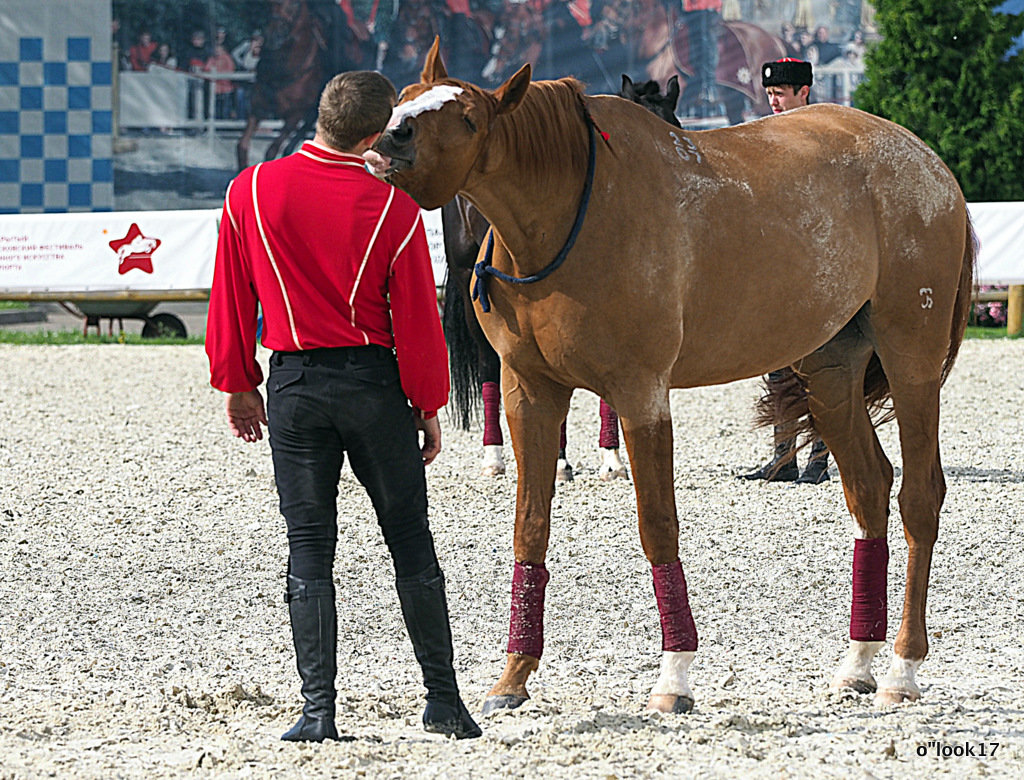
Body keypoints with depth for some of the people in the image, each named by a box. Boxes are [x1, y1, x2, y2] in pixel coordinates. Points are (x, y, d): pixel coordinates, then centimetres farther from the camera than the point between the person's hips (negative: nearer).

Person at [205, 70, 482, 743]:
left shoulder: (251, 191, -4)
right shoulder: (394, 209, -10)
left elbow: (232, 301, 3)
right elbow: (417, 318, -6)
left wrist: (238, 385, 14)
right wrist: (429, 406, 5)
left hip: (294, 384, 1)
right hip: (375, 382, -1)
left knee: (309, 552, 6)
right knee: (412, 544, 9)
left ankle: (318, 709, 0)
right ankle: (444, 700, 13)